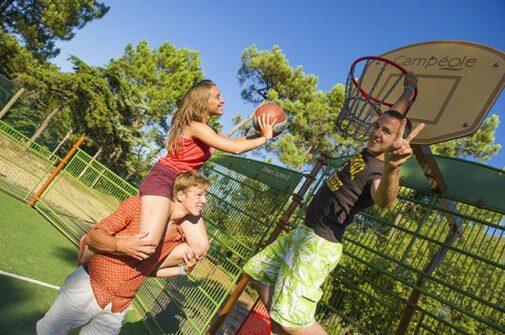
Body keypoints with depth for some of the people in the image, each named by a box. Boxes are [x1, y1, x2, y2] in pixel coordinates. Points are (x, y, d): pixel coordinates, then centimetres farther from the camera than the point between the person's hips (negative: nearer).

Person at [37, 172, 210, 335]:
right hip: (88, 287, -4)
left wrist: (183, 270, -5)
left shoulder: (181, 237, -3)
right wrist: (121, 245, -34)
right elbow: (93, 236, -15)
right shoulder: (140, 204, -17)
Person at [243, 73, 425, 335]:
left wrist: (392, 169, -65)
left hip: (320, 245, -10)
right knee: (257, 270, 21)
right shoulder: (369, 152, 5)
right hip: (305, 234, 10)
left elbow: (383, 200, -45)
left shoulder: (379, 171, -20)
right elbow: (392, 116, 22)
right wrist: (408, 91, 34)